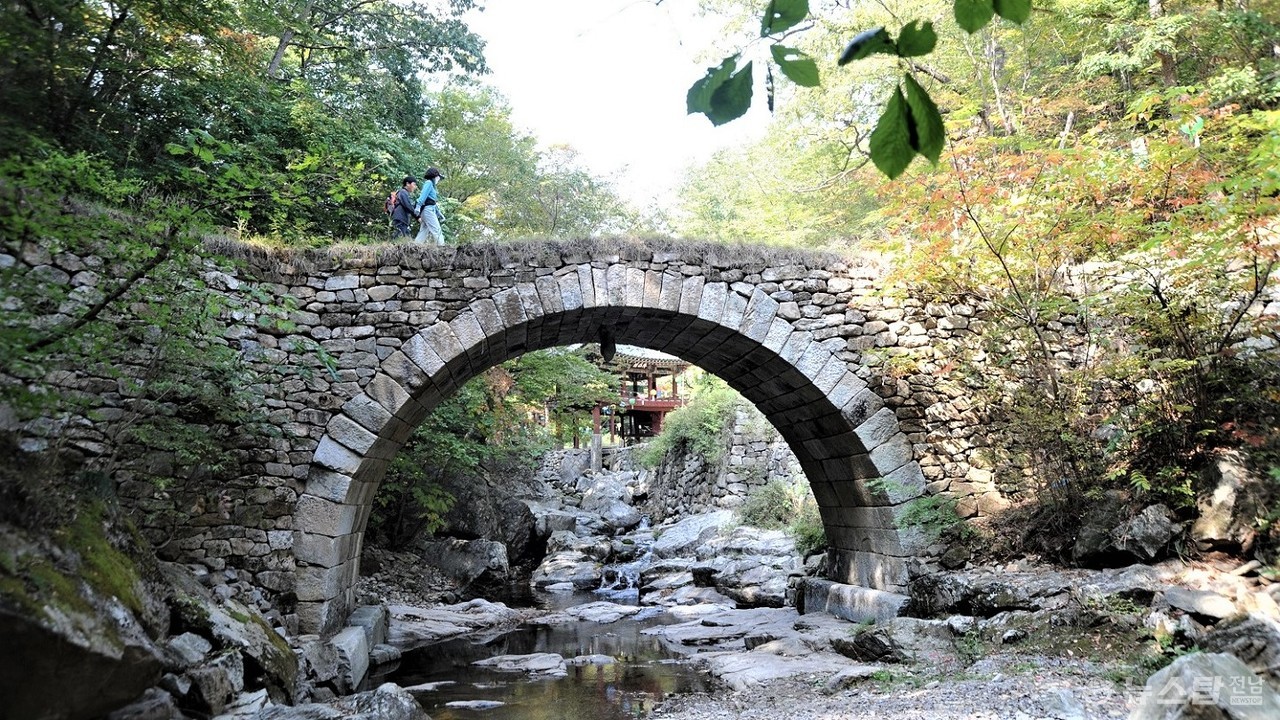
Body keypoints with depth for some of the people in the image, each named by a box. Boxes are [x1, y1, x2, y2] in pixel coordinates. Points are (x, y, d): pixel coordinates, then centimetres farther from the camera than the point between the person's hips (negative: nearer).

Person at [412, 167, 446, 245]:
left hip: (430, 210, 10)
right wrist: (418, 207, -28)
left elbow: (434, 203, 25)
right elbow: (423, 195, -17)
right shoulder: (429, 183, -2)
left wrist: (440, 215, 25)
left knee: (423, 234, 6)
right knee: (437, 231, -14)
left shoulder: (432, 185, 25)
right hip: (428, 209, -10)